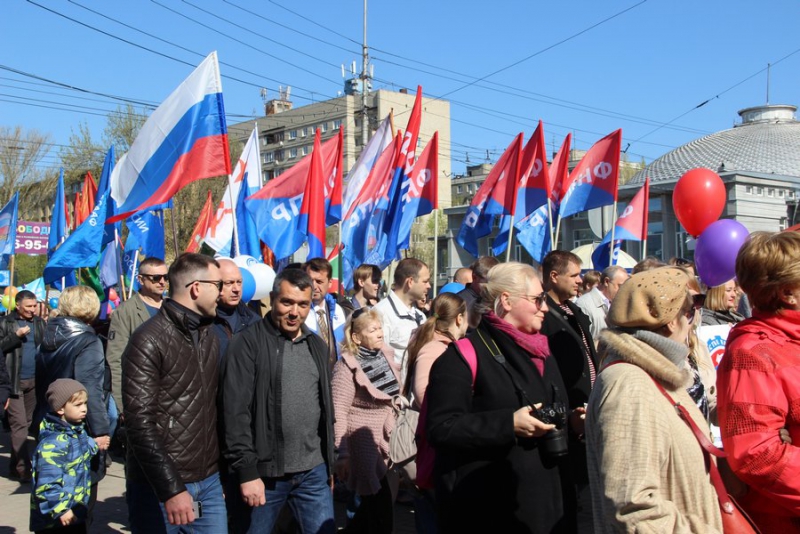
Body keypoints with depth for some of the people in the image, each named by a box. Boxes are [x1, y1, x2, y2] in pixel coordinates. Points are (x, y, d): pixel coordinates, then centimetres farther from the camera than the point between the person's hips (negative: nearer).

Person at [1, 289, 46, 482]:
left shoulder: (39, 323, 10)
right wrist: (16, 335, -18)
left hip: (34, 380, 5)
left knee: (27, 422, 10)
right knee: (19, 424, -7)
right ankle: (23, 469, -6)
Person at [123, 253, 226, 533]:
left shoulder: (210, 337, 12)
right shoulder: (149, 341, -12)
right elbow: (141, 424, -17)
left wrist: (221, 468, 9)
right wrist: (172, 488, -22)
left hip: (209, 482, 6)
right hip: (161, 486, -6)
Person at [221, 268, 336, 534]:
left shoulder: (317, 345, 11)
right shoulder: (247, 343, -8)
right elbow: (236, 412, -12)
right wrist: (247, 472, -15)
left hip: (314, 472, 5)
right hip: (264, 472, -5)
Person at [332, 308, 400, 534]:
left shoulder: (385, 355, 2)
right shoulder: (348, 366, -17)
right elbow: (338, 413, -18)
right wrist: (342, 454, -21)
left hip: (383, 440, 7)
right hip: (361, 442, -7)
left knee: (375, 505, 15)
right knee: (381, 512, -1)